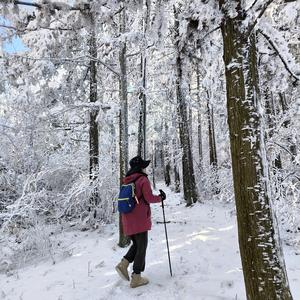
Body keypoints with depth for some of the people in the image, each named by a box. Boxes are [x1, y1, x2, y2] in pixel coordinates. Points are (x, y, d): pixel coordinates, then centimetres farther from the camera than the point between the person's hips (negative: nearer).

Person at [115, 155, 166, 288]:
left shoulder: (126, 181, 10)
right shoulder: (143, 180, -11)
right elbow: (149, 198, -13)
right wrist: (160, 198, 3)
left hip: (127, 220, 7)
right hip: (140, 220, -7)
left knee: (136, 244, 23)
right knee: (141, 247, 6)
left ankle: (123, 264, 8)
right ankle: (136, 278, 11)